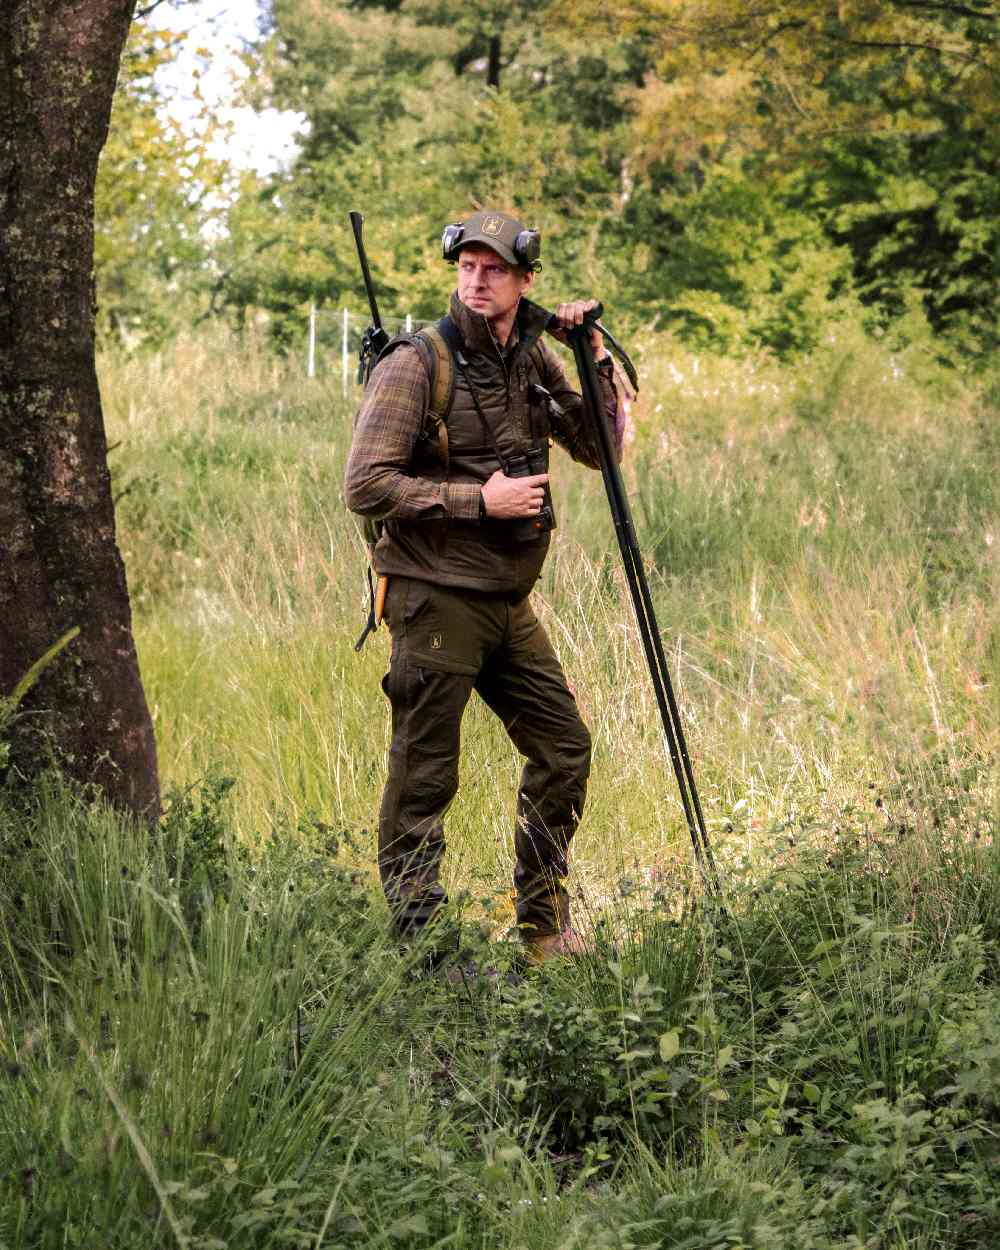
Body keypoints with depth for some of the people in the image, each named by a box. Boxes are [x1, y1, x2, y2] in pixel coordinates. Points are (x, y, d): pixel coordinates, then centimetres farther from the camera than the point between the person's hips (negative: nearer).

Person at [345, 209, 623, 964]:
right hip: (436, 598, -7)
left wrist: (596, 362, 2)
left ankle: (543, 924, 26)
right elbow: (367, 486, -17)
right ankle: (417, 943, 5)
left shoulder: (533, 361, 9)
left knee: (564, 749, 13)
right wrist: (478, 499, -18)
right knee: (424, 779, -2)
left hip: (509, 601, 7)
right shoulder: (415, 367, -12)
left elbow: (599, 450, 16)